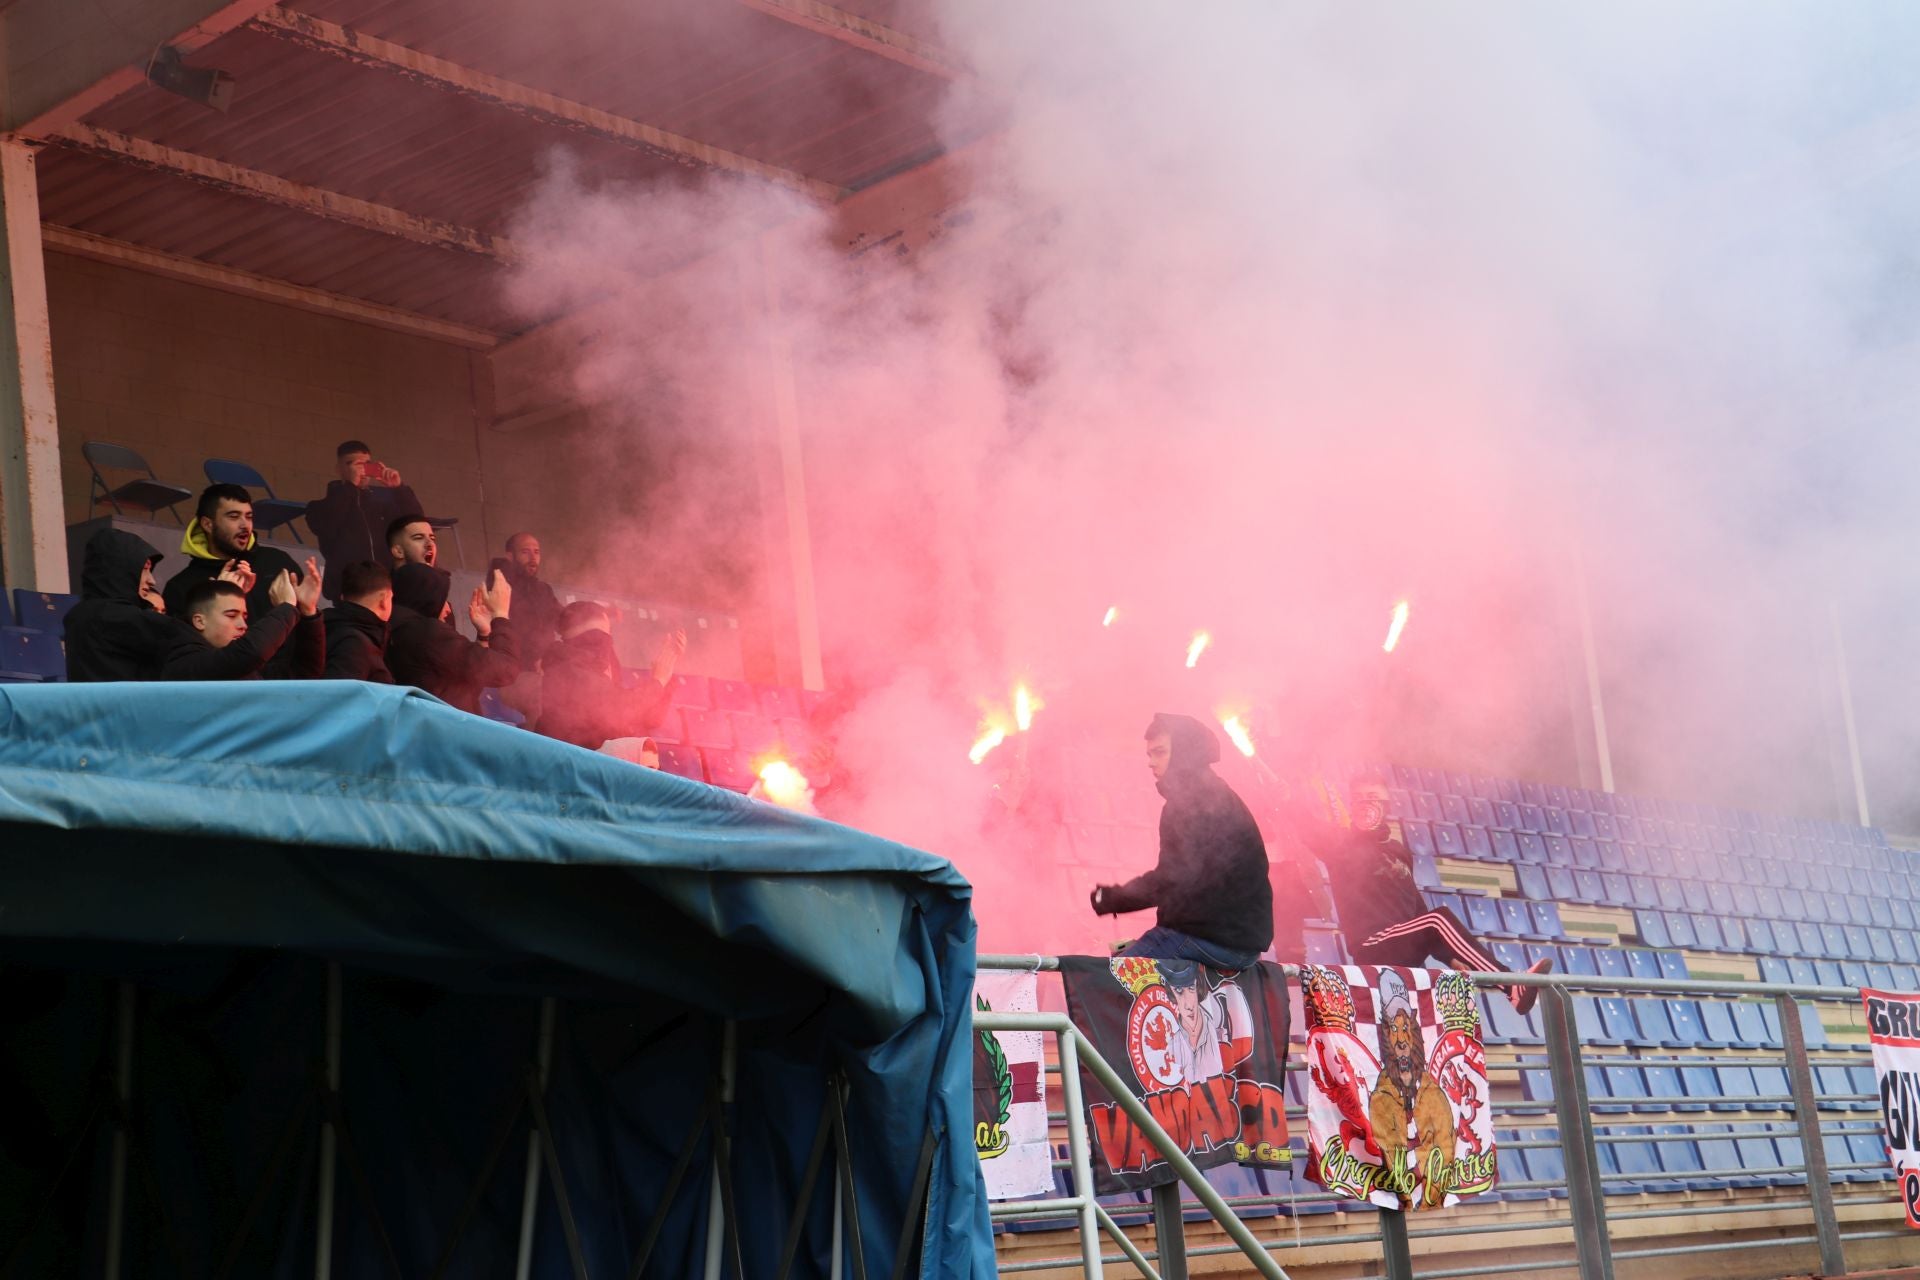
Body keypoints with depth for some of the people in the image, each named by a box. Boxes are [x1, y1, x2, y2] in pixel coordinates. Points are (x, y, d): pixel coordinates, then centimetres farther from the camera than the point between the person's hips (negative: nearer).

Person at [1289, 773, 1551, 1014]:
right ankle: (1515, 988, -35)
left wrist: (1451, 957, 15)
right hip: (1372, 949, -9)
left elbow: (1417, 907, 23)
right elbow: (1304, 825, -3)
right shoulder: (1340, 843, 9)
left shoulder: (1399, 852, 23)